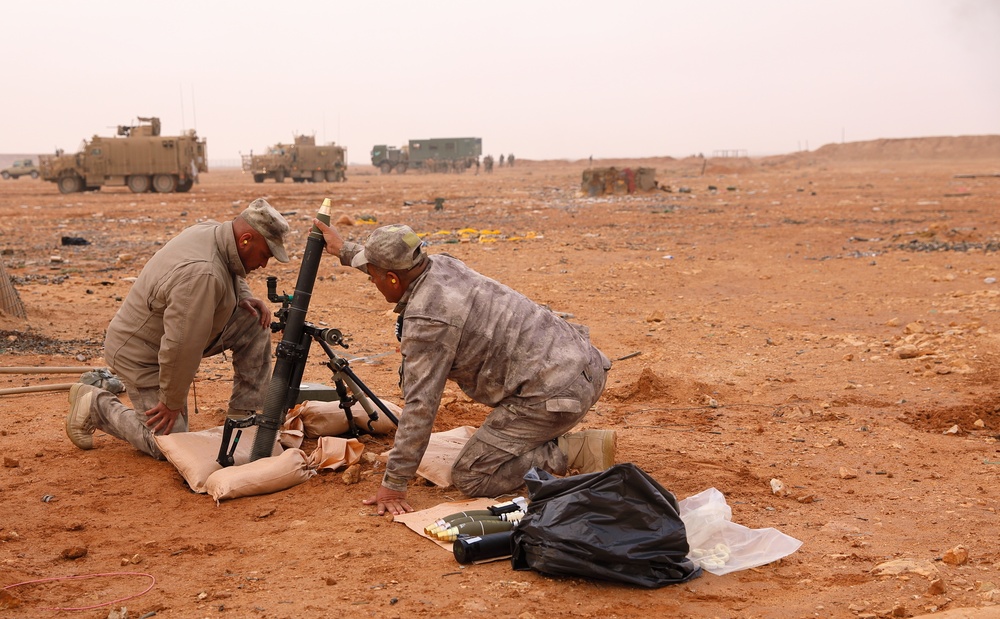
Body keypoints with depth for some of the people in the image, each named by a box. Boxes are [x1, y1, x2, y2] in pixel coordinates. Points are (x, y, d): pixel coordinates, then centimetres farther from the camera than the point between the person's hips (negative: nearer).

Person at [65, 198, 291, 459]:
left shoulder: (213, 230, -8)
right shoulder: (201, 274, -37)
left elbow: (232, 279, 18)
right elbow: (180, 345, -33)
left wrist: (245, 298, -3)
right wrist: (172, 402, -21)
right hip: (140, 352, -9)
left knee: (255, 323, -4)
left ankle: (242, 416, 4)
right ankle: (96, 405, 12)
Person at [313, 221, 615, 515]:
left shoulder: (428, 319, -17)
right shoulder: (441, 265, 8)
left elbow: (420, 406, -16)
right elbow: (398, 267, 35)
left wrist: (393, 484, -10)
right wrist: (345, 251, 44)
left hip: (555, 392, -9)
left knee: (469, 478, 0)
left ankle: (576, 452, -6)